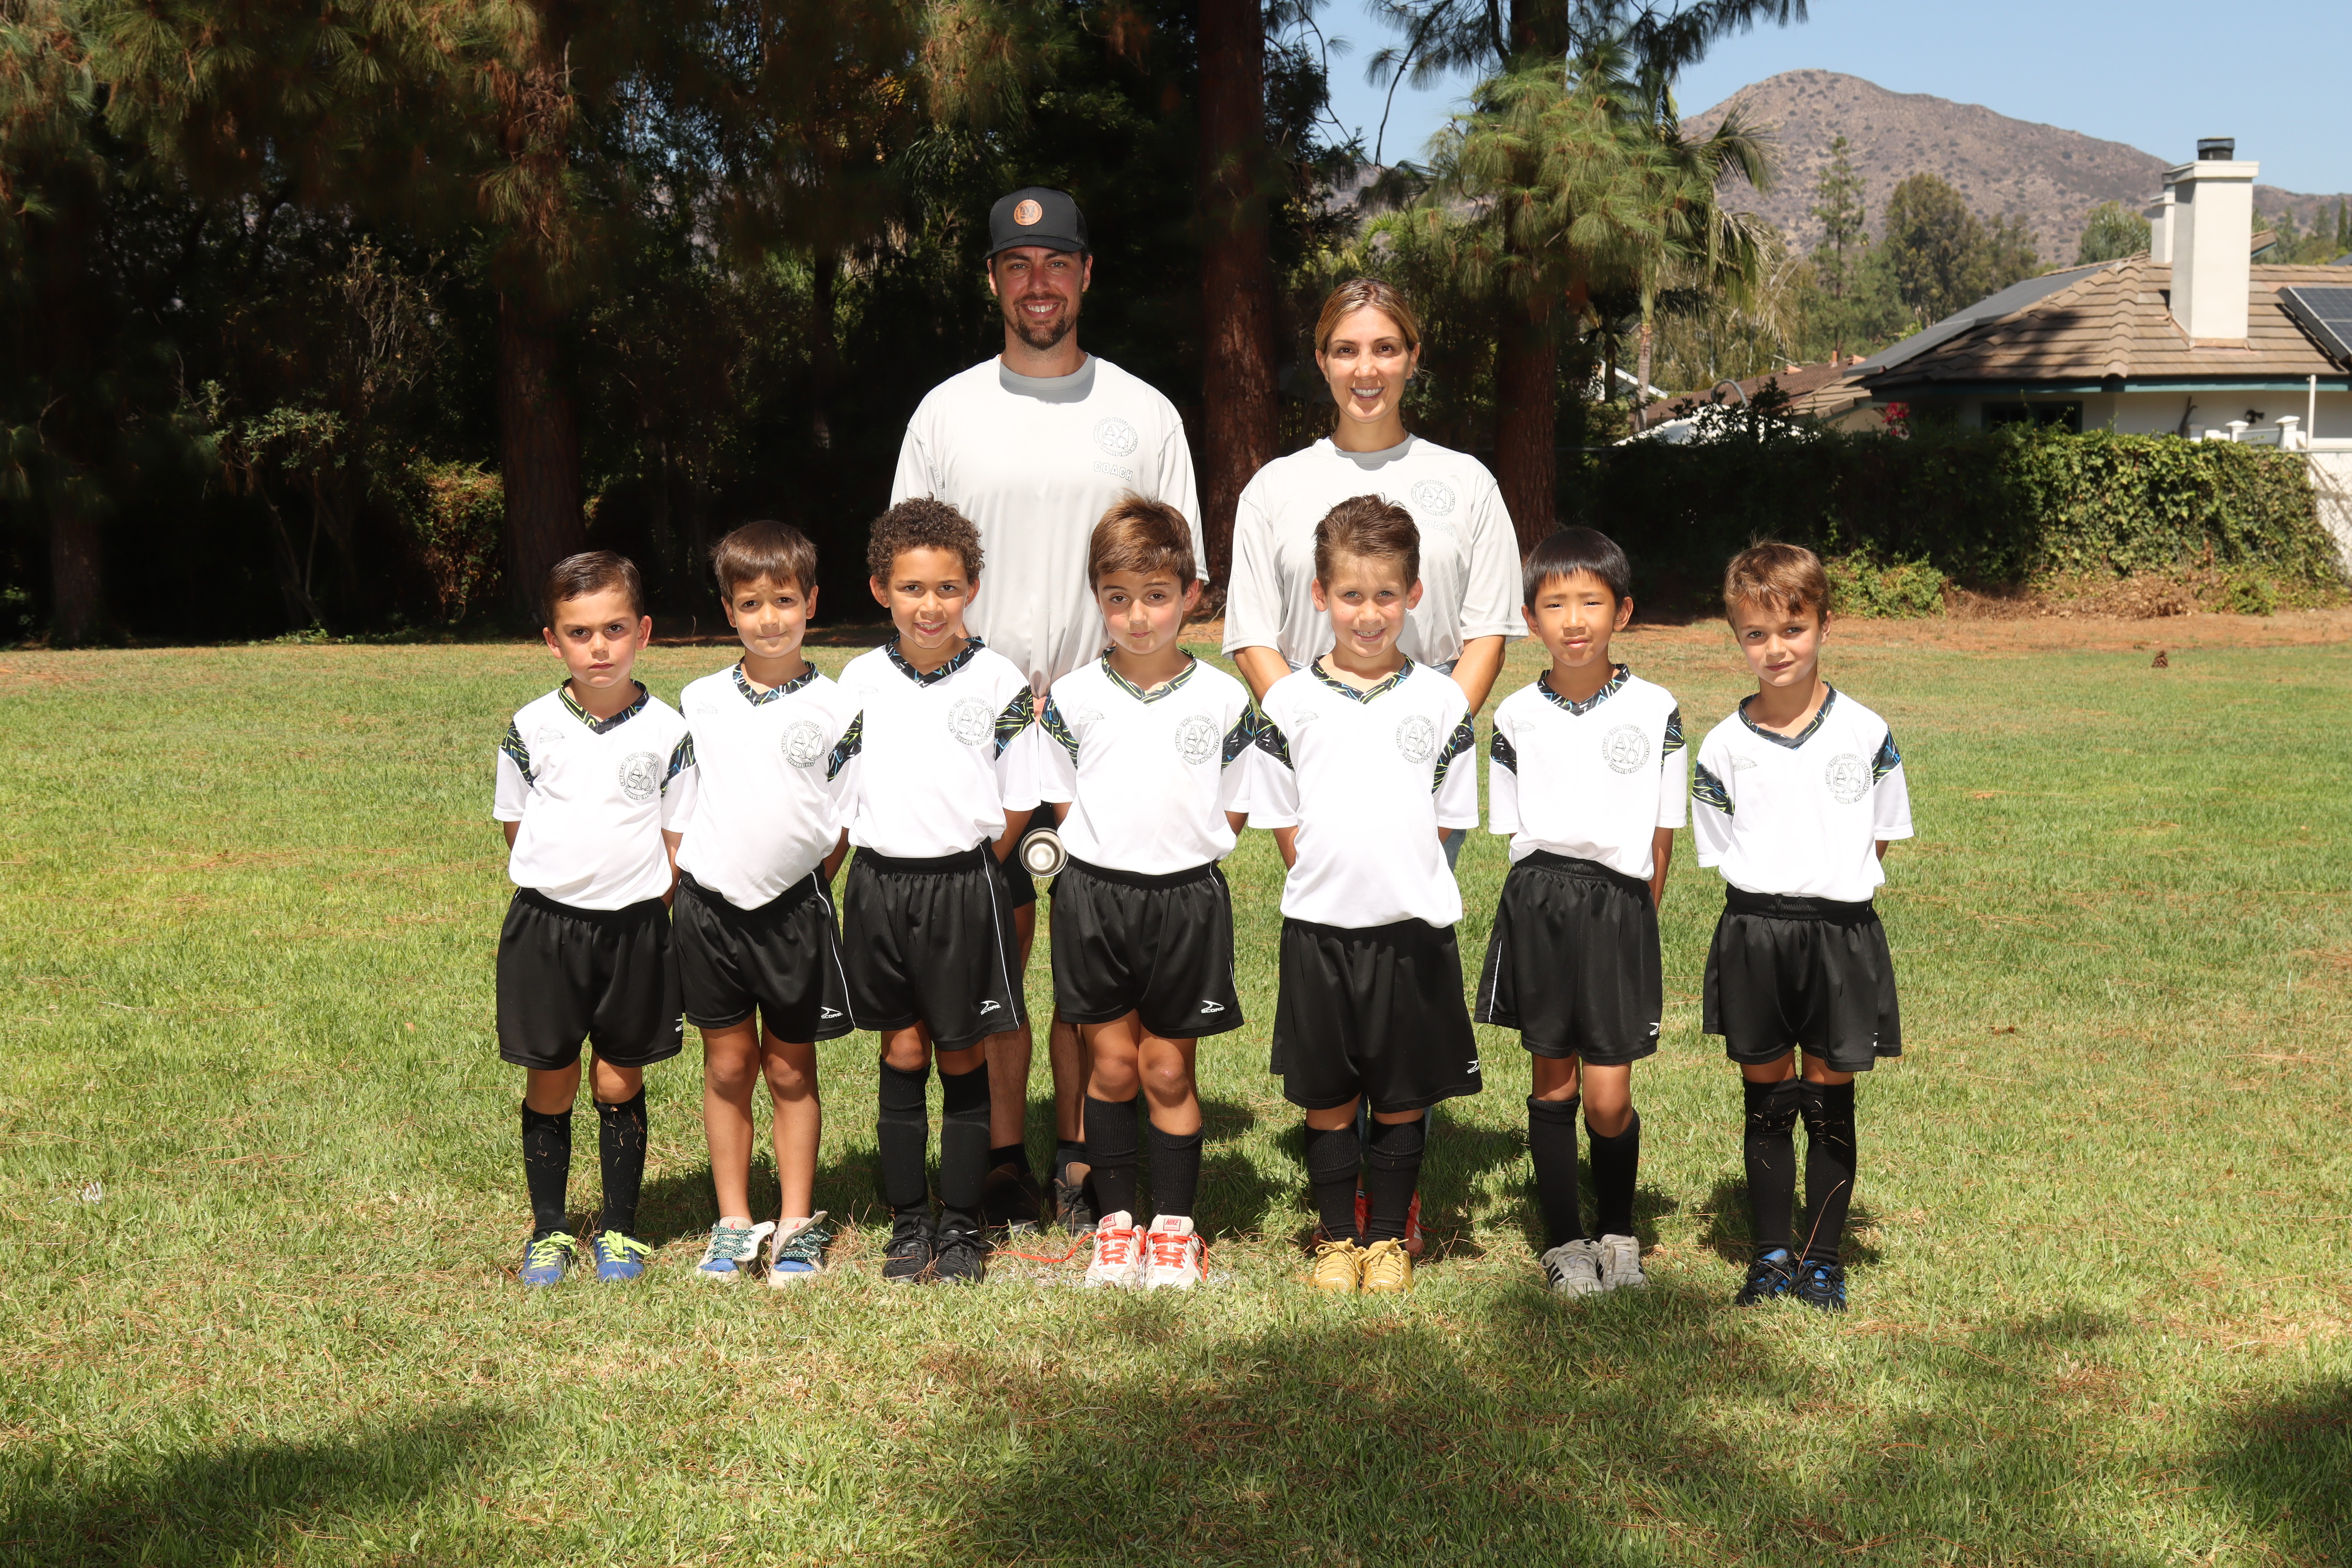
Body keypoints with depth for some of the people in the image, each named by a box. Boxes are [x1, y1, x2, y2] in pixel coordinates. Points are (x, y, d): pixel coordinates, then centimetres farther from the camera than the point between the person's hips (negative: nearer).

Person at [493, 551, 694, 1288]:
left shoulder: (667, 731, -2)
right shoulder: (532, 728, -1)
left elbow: (679, 840, 2)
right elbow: (515, 827, 9)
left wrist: (652, 908, -4)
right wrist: (555, 884, 4)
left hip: (635, 924, 0)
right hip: (545, 922, 0)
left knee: (620, 1083, 8)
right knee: (550, 1084, 7)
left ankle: (620, 1230, 21)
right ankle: (548, 1231, 21)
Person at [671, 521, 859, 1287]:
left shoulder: (832, 707, -3)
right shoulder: (701, 701, 3)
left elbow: (848, 820, 2)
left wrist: (810, 886, -5)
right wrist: (681, 882, 3)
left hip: (793, 905, -1)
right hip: (711, 902, 2)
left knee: (792, 1070, 8)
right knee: (728, 1065, 8)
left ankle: (797, 1225, 17)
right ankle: (733, 1224, 18)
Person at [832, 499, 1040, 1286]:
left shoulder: (1000, 681, -3)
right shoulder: (861, 681, 2)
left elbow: (1016, 805, 1)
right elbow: (838, 792, 6)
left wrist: (966, 870, -1)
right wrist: (899, 870, 1)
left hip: (965, 887, -2)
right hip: (880, 887, 2)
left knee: (963, 1059, 5)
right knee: (902, 1055, 8)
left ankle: (962, 1229, 15)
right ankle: (908, 1226, 17)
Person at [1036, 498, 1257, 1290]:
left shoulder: (1222, 698, -1)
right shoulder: (1073, 697, 0)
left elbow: (1232, 813, 5)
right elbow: (1064, 802, 8)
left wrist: (1177, 844, -4)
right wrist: (1114, 844, -2)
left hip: (1186, 896, 0)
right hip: (1095, 893, 1)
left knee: (1168, 1070, 6)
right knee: (1112, 1065, 7)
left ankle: (1175, 1226, 17)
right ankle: (1115, 1219, 19)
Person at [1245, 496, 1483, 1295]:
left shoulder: (1441, 703, 1)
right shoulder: (1290, 703, 1)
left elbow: (1447, 818, 6)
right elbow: (1281, 821, 6)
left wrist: (1397, 882, -1)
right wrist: (1327, 879, -2)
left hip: (1412, 928, 0)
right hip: (1319, 928, 0)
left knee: (1402, 1098, 8)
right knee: (1327, 1099, 8)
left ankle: (1387, 1238, 22)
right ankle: (1336, 1237, 22)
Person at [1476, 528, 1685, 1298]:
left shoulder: (1656, 711, -2)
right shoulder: (1516, 717, 2)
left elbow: (1661, 835, 4)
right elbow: (1513, 829, 10)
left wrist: (1632, 913, 3)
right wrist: (1557, 898, 4)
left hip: (1621, 908, -1)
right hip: (1539, 903, 2)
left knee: (1608, 1099, -3)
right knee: (1552, 1084, 8)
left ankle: (1617, 1231, 21)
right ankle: (1563, 1240, 22)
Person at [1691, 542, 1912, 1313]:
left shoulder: (1865, 733, -2)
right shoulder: (1724, 746, -1)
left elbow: (1879, 839, 6)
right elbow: (1722, 854, 7)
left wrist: (1833, 894, 0)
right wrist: (1772, 902, -2)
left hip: (1842, 929, 0)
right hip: (1754, 933, 1)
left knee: (1830, 1103, 7)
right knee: (1768, 1102, 9)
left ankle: (1823, 1257, 18)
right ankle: (1771, 1254, 20)